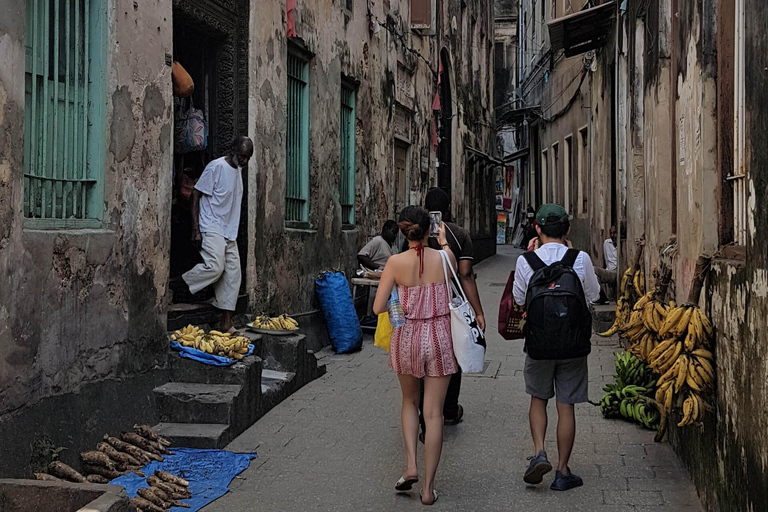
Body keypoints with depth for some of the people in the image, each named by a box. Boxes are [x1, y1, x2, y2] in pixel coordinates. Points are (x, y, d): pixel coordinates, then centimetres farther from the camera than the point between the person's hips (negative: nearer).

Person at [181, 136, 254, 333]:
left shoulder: (239, 170, 14)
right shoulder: (216, 167, -10)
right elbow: (196, 195, -11)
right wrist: (196, 230, -16)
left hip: (229, 232, 8)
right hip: (211, 229, -8)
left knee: (233, 273, 2)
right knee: (215, 266, -24)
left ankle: (226, 324, 5)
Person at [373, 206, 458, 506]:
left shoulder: (396, 262, -10)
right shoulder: (444, 257, -6)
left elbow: (378, 308, -8)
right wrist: (444, 242, 33)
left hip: (407, 337, 0)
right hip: (439, 337, 0)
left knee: (410, 402, 24)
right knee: (433, 412, 5)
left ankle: (411, 466, 10)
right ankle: (428, 487, 9)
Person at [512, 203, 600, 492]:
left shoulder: (526, 261, -9)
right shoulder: (580, 259, -8)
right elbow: (593, 294, 7)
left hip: (538, 343, 0)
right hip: (573, 342, 0)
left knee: (538, 399, 20)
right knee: (566, 406, 8)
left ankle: (539, 453, 1)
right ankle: (562, 472, 14)